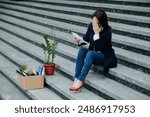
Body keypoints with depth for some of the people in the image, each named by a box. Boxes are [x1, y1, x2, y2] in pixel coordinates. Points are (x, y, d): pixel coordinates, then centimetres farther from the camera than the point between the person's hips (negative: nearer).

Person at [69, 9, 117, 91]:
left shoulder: (107, 31, -20)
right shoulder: (91, 26, -6)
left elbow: (99, 47, -24)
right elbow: (86, 39, 6)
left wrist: (97, 33, -32)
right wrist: (80, 41, -15)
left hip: (105, 56, -5)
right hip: (92, 53, 6)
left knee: (90, 53, -33)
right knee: (81, 50, -24)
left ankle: (80, 81, -37)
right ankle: (76, 79, -30)